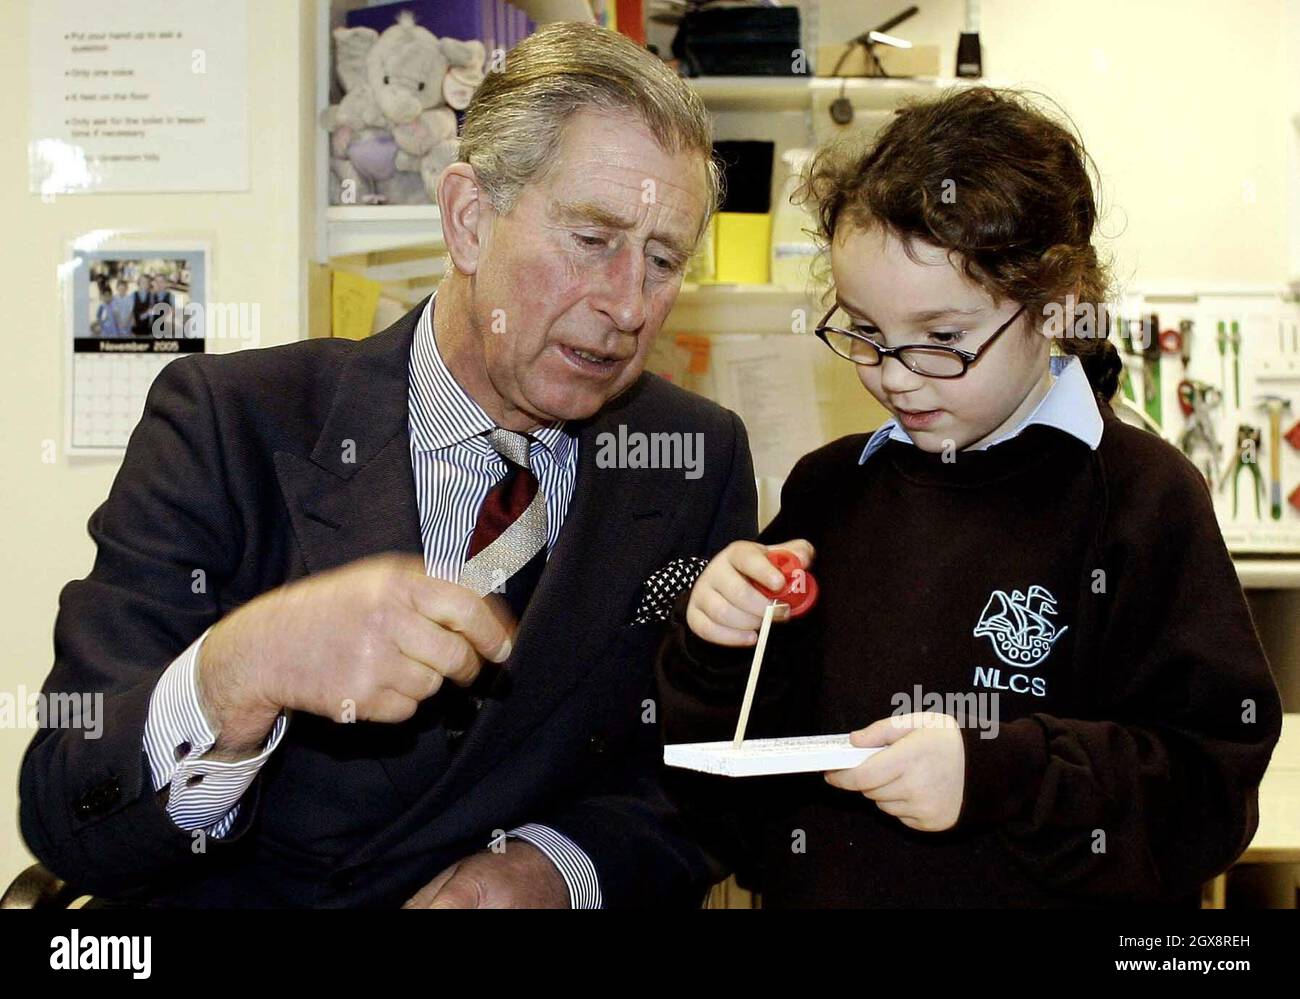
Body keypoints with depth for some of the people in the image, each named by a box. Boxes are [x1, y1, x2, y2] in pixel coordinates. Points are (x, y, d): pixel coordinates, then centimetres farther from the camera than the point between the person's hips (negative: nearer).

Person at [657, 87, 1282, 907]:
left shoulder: (1143, 498, -10)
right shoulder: (827, 489, 3)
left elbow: (1212, 783, -14)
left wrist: (997, 774, -26)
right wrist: (716, 652, -11)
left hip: (1039, 892, -3)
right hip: (811, 886, 3)